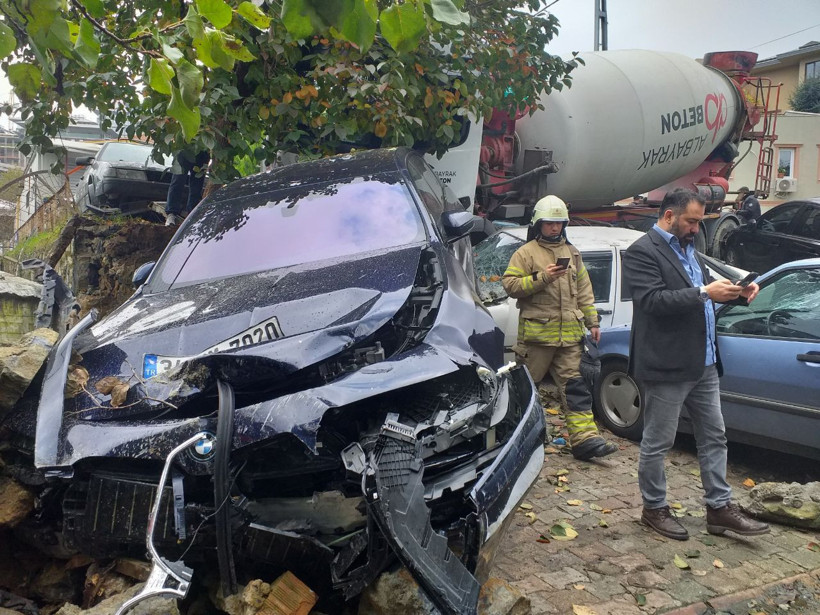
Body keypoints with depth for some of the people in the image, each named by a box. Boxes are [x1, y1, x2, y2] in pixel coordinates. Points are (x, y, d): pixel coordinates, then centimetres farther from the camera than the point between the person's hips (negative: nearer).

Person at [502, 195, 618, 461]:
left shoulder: (572, 253, 18)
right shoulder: (526, 253, 1)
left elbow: (584, 291, 21)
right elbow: (510, 284, -9)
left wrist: (592, 322, 15)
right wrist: (542, 278, -18)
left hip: (569, 334, 5)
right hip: (537, 332, -5)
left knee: (574, 385, 1)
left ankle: (585, 438, 0)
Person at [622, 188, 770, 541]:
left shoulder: (688, 249, 17)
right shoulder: (642, 252, -12)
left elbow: (704, 287, 20)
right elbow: (652, 300, -23)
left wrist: (738, 293, 1)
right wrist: (704, 293, -27)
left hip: (703, 365, 9)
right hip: (666, 367, -9)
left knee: (714, 437, 15)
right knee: (657, 443, 6)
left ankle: (720, 508, 27)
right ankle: (654, 508, 22)